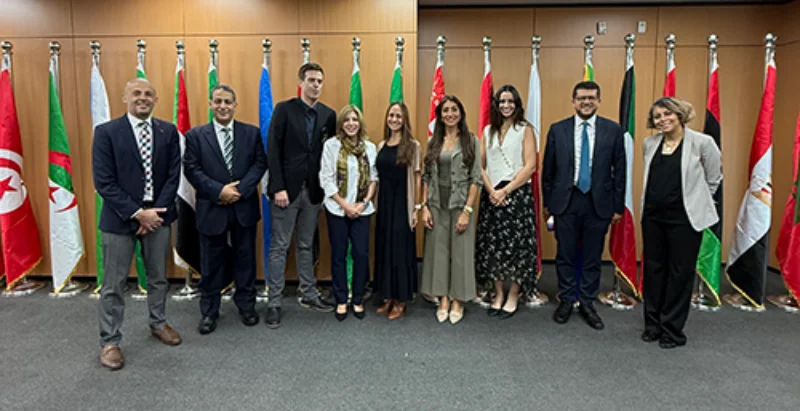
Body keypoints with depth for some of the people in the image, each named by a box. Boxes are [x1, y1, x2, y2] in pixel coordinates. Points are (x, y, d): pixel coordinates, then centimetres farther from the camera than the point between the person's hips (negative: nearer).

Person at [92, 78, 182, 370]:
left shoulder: (168, 131, 2)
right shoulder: (106, 132, -6)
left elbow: (173, 175, 0)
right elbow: (103, 182, -10)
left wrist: (155, 211, -9)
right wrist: (137, 213, -16)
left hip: (157, 215, 3)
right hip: (120, 218, -3)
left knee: (158, 277, 16)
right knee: (114, 284, 6)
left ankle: (158, 323, 36)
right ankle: (109, 341, 19)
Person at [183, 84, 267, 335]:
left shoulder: (251, 133, 5)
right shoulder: (196, 135, 3)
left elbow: (260, 164, -1)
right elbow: (192, 169, -4)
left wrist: (240, 189, -13)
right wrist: (219, 191, -15)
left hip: (244, 207, 1)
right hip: (211, 209, -1)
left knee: (245, 258, 11)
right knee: (211, 263, 8)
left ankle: (246, 306, 26)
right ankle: (209, 312, 21)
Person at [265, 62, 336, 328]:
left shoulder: (328, 115, 6)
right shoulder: (284, 109, -5)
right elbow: (273, 150, -9)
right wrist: (278, 187, -15)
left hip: (313, 190, 4)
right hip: (286, 189, -4)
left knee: (306, 246, 15)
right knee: (279, 247, 3)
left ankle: (309, 295, 26)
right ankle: (274, 302, 12)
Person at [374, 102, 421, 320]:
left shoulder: (413, 145, -4)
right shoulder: (381, 145, 10)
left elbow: (417, 178, -6)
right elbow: (378, 176, 12)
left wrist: (416, 207, -10)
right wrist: (374, 203, 7)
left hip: (402, 203, -5)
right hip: (383, 203, 5)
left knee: (400, 249, 0)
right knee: (384, 249, 10)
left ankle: (401, 301, 12)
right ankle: (389, 297, 22)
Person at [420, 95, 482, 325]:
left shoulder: (471, 141, -1)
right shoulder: (433, 142, 8)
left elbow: (476, 178, -6)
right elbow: (426, 177, 8)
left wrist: (467, 211, -12)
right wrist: (424, 207, 0)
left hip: (460, 204, -3)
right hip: (436, 204, 3)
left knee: (460, 252, 3)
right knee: (438, 250, 7)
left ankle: (457, 302, 18)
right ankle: (443, 301, 20)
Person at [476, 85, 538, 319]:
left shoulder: (525, 130, 2)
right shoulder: (488, 131, 13)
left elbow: (530, 165, -6)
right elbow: (481, 166, 8)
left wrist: (506, 190, -13)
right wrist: (491, 190, -8)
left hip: (517, 194, -3)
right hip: (491, 195, 4)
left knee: (516, 244, -2)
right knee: (492, 244, 4)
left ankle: (513, 297, 10)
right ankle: (498, 295, 17)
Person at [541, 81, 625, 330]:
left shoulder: (613, 130, 1)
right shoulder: (557, 130, 2)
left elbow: (619, 170, 3)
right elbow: (548, 169, 6)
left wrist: (618, 206, 1)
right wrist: (547, 202, 6)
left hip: (598, 203, 0)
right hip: (565, 201, 0)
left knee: (593, 257, 9)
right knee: (565, 255, 8)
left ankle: (587, 303, 24)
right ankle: (566, 300, 25)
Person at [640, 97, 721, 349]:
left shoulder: (702, 143, -7)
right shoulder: (649, 144, 6)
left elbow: (713, 179, 3)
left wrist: (696, 202, 8)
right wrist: (658, 199, 14)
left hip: (685, 218, -4)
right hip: (653, 216, 4)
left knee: (680, 273, 4)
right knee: (653, 269, 11)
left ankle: (672, 330, 17)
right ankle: (653, 324, 25)